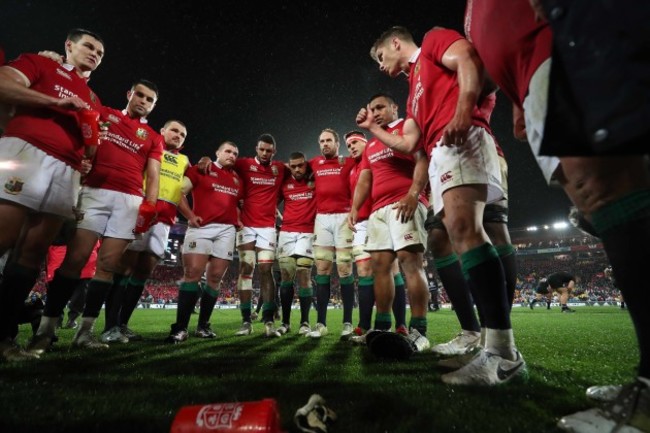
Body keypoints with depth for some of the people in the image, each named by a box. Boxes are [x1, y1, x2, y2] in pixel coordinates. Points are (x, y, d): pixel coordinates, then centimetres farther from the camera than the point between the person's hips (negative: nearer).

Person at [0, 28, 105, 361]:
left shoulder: (93, 99, 30)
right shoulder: (39, 64, 16)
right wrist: (58, 101, -6)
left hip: (67, 171, 5)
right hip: (27, 152, -5)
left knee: (34, 251, 1)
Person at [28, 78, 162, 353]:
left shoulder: (153, 138, 18)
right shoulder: (104, 114, 18)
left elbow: (152, 177, 11)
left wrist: (149, 206, -4)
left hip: (130, 200, 1)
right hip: (95, 191, -1)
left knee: (108, 264, -1)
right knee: (75, 258, -7)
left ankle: (85, 331, 5)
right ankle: (45, 329, 2)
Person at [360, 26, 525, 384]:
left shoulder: (433, 41, 17)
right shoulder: (414, 89, 36)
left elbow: (468, 60, -6)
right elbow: (408, 143, 28)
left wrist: (462, 113, -23)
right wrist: (372, 127, 36)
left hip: (461, 140, -9)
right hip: (440, 154, 9)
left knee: (464, 231, -25)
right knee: (460, 238, 0)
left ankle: (504, 353, -27)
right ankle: (499, 348, 3)